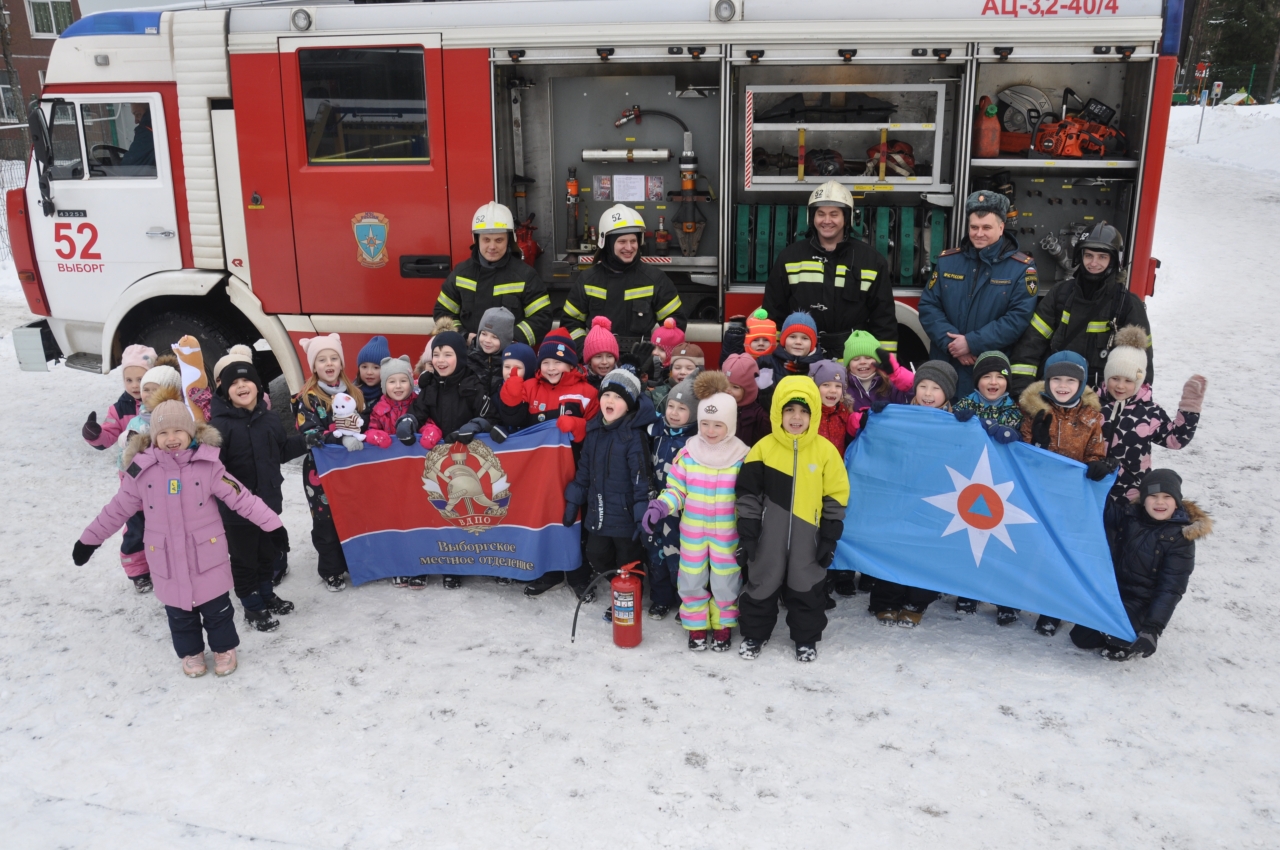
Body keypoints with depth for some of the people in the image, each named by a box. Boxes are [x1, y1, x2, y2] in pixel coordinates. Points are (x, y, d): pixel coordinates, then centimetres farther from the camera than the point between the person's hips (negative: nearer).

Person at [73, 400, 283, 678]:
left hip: (207, 556, -2)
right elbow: (117, 510, 5)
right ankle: (191, 652, 39)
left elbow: (242, 498, -11)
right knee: (179, 612, 16)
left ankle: (224, 648, 35)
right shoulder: (141, 472, -6)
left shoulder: (208, 466, -11)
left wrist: (273, 525, -15)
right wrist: (89, 540, 11)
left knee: (217, 608, 11)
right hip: (168, 562, 2)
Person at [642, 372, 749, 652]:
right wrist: (660, 506, -18)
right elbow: (675, 489, 0)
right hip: (692, 532, 1)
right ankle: (696, 626, 30)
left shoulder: (742, 456, -8)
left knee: (724, 582, 10)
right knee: (692, 581, 11)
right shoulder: (688, 453, -5)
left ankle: (722, 627, 31)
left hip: (726, 534, -1)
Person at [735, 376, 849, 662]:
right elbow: (748, 493, -3)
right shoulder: (764, 448, -7)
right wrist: (747, 534, -5)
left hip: (808, 538, 0)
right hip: (769, 537, 0)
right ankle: (755, 633, 31)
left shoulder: (826, 451, -6)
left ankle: (806, 637, 32)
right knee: (762, 585, 13)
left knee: (807, 589, 13)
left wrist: (830, 537, -1)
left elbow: (836, 497, 0)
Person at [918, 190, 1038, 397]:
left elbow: (1018, 317, -11)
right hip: (945, 369, 3)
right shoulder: (947, 260, 8)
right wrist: (951, 342, -12)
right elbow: (928, 306, 4)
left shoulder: (1021, 268, -2)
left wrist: (972, 343, -17)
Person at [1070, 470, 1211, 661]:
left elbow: (1170, 588, -18)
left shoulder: (1180, 537, -15)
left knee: (1117, 636, -29)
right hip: (1114, 592, 5)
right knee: (1080, 637, 2)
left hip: (1144, 602, -5)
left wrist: (1153, 628, -27)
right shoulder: (1129, 515, -3)